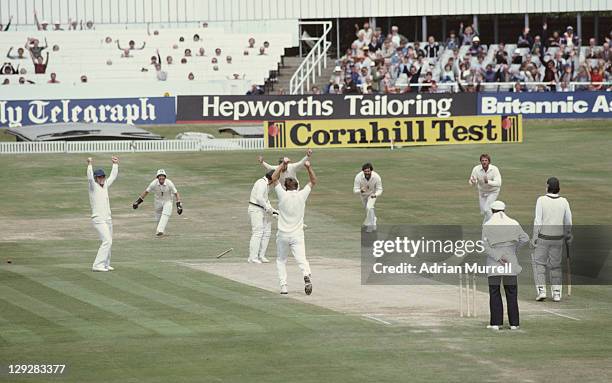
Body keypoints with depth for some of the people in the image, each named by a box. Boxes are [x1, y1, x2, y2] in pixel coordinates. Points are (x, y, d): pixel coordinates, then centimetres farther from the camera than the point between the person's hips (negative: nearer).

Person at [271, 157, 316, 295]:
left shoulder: (283, 195, -5)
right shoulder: (302, 195, -1)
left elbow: (274, 178, 8)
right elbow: (313, 182, 13)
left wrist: (283, 164, 8)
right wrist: (309, 168, 8)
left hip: (283, 234, -1)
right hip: (297, 235, 1)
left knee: (281, 261, 15)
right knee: (301, 259, -10)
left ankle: (283, 285, 5)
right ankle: (307, 276, -38)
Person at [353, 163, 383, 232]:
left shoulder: (376, 177, -35)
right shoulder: (358, 177, -35)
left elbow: (379, 190, -25)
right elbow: (355, 190, -31)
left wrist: (375, 195, -48)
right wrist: (360, 191, -54)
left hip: (372, 193, -3)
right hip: (363, 194, 3)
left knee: (369, 207, -24)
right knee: (367, 209, 23)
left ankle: (369, 225, -6)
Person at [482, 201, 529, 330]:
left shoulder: (487, 225, -1)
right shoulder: (513, 224, 3)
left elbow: (485, 245, -10)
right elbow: (525, 238, -2)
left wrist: (498, 257, -12)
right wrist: (515, 248, 12)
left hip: (493, 264, -2)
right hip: (511, 262, 2)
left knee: (494, 293, 3)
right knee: (512, 293, 7)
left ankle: (496, 322, -2)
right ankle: (514, 323, 5)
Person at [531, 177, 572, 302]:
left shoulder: (541, 200, -13)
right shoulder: (564, 202, -3)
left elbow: (538, 221, -14)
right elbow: (568, 222, 4)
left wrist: (535, 238, -7)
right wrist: (568, 235, 21)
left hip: (543, 237, -3)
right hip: (558, 238, 3)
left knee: (539, 264, 9)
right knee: (556, 266, 14)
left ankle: (541, 291, -3)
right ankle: (557, 294, 10)